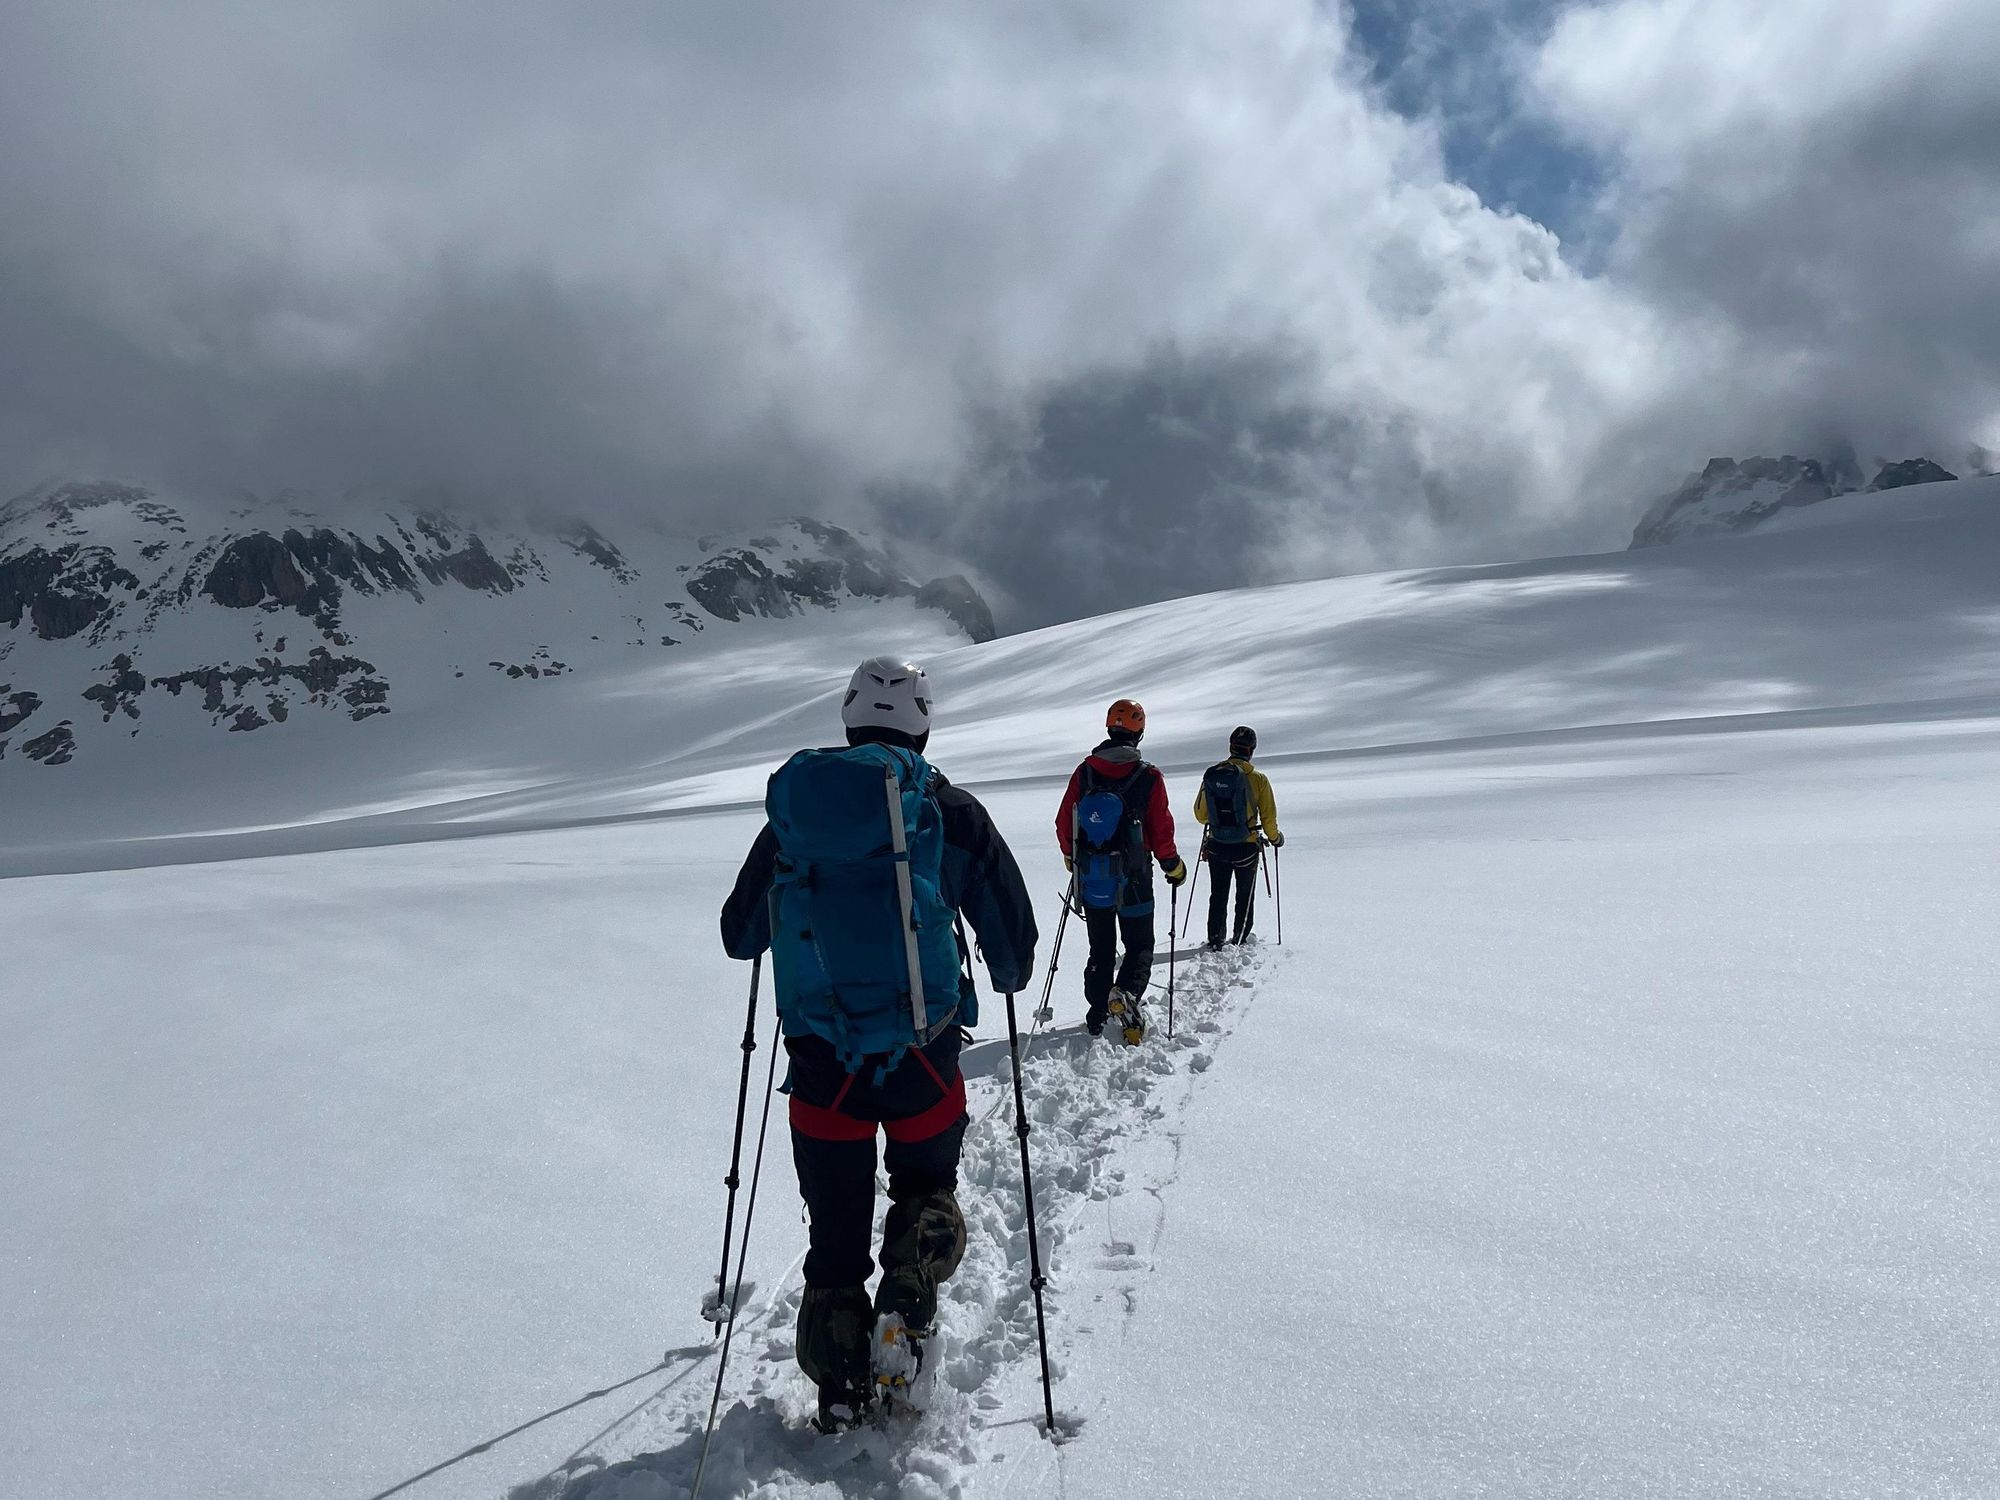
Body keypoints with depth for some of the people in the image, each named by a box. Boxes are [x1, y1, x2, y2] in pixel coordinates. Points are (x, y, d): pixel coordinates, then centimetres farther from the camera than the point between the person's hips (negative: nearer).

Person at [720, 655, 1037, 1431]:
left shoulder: (792, 811, 3)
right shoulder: (951, 812, -4)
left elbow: (739, 937, 12)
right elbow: (1014, 947, -1)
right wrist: (1009, 975, 22)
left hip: (820, 1061, 2)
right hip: (923, 1055, -1)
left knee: (835, 1225, 18)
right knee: (927, 1185, 24)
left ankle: (840, 1387, 19)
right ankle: (904, 1305, 2)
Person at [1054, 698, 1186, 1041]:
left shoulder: (1084, 772, -3)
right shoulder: (1148, 777, -12)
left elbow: (1064, 823, 2)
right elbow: (1161, 830, -9)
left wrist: (1073, 858, 19)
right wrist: (1173, 867, 8)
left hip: (1090, 881, 3)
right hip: (1133, 882, -3)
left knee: (1100, 949, 17)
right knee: (1140, 946, 12)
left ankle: (1097, 1018, 17)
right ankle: (1126, 994, -14)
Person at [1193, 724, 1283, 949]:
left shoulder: (1211, 774, -5)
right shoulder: (1258, 779, -13)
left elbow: (1200, 814, 2)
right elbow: (1268, 816, -8)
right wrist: (1275, 838, 11)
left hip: (1216, 846, 2)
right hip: (1246, 848, -2)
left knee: (1218, 895, 16)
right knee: (1245, 896, 16)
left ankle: (1215, 941, 13)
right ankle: (1239, 941, 16)